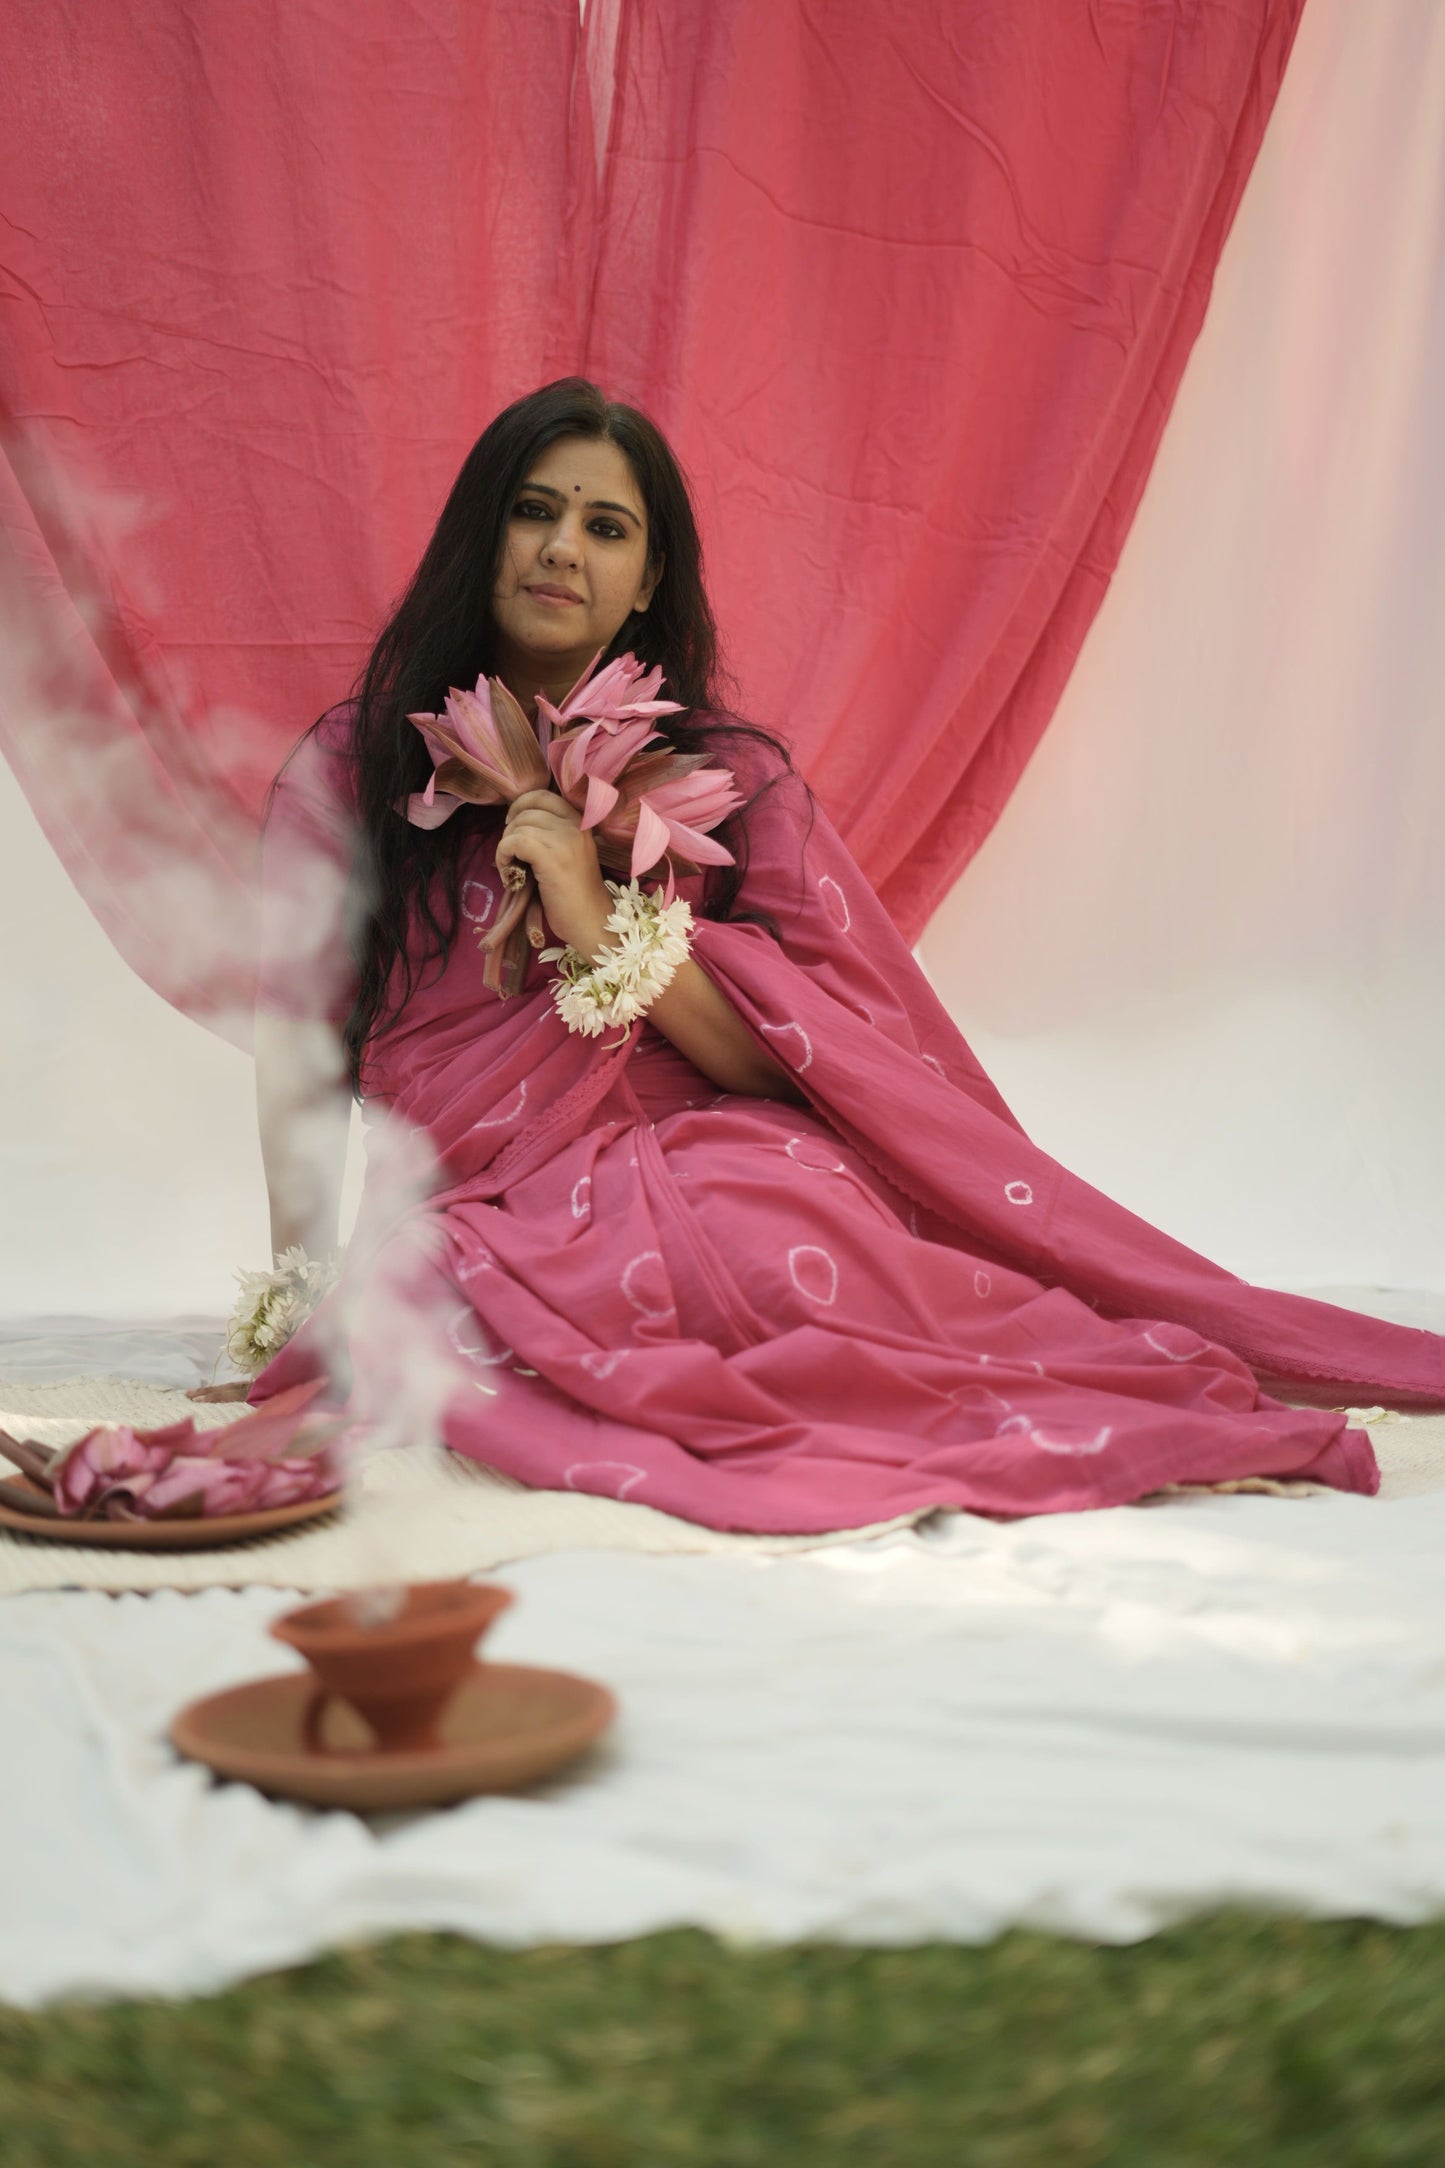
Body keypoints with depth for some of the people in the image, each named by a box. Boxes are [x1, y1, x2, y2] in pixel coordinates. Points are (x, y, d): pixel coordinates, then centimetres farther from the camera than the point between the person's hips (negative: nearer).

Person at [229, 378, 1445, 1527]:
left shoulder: (732, 776, 8)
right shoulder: (352, 769, 8)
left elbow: (825, 1061, -1)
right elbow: (301, 1060, 11)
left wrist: (600, 923, -11)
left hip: (703, 1172, 0)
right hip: (483, 1224, 1)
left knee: (774, 1225, -37)